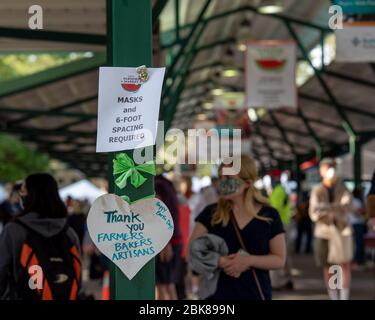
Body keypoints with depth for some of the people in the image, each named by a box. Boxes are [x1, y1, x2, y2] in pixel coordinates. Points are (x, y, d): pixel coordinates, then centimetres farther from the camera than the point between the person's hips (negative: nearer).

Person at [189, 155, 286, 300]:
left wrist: (248, 260, -16)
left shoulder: (269, 216, 0)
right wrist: (219, 261, -17)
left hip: (256, 294, 0)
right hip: (220, 294, 0)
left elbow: (279, 259, 1)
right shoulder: (211, 213, 3)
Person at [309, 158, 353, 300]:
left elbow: (347, 206, -14)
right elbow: (314, 214, -6)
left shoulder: (343, 189, 3)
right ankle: (334, 298, 9)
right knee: (327, 267, 1)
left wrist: (326, 207, -25)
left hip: (342, 230, 0)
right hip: (324, 231, 0)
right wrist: (335, 211, -20)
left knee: (345, 265, -8)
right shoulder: (317, 191, 2)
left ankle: (344, 297, -4)